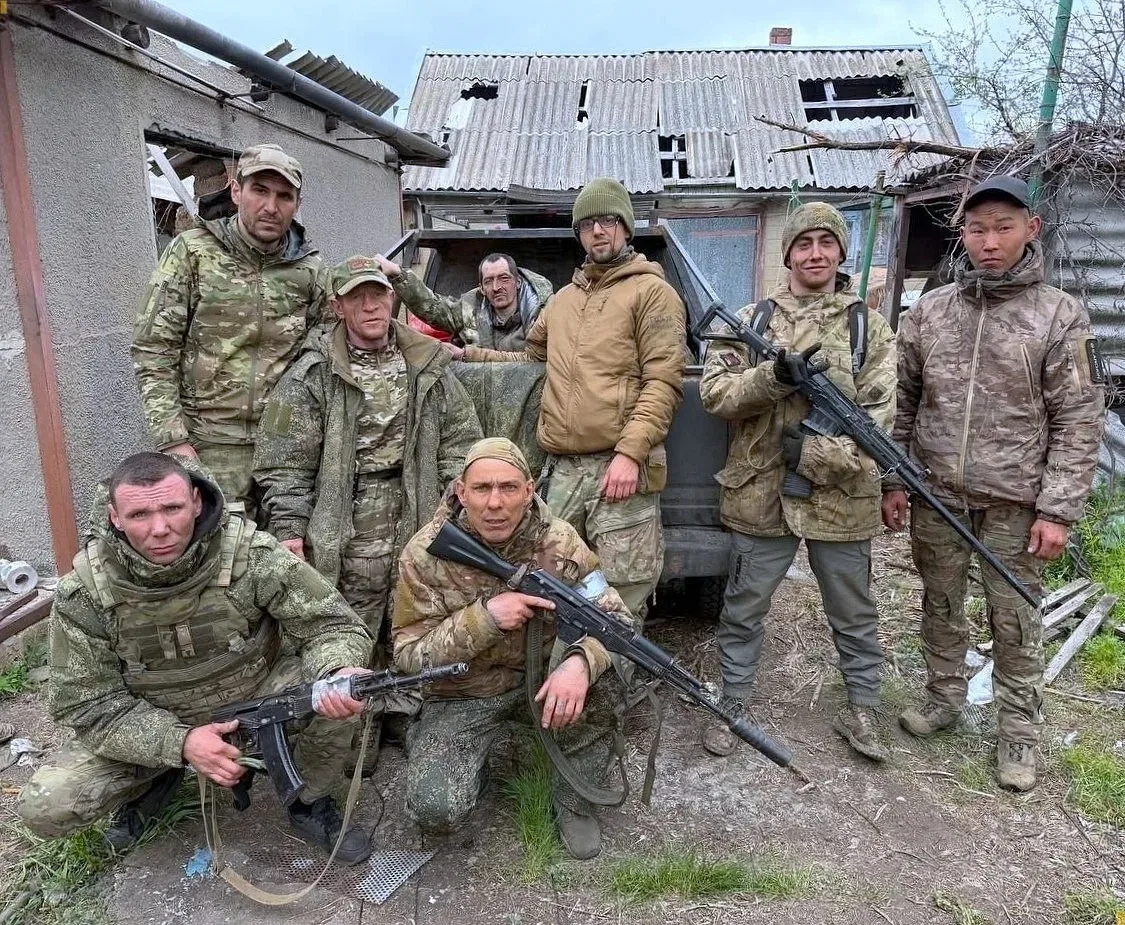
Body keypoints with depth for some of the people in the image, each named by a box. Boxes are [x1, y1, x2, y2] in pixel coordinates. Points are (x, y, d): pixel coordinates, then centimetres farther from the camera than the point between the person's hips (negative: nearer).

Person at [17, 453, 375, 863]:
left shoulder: (252, 553, -25)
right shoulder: (84, 593, -20)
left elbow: (331, 624, -21)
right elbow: (83, 704, -14)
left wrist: (339, 672, -45)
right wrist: (179, 742, -29)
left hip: (256, 700, -1)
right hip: (152, 727, 1)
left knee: (336, 685, -28)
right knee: (43, 808, -17)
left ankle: (311, 803, 1)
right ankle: (154, 780, 16)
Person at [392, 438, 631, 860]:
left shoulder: (558, 541, -16)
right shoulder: (426, 554, -18)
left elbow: (615, 617, -16)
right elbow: (408, 655, -16)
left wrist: (580, 661, -39)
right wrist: (485, 616, -32)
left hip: (539, 677, 2)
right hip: (462, 694, -1)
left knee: (595, 677, -29)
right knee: (436, 809, -22)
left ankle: (574, 802, -3)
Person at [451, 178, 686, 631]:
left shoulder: (651, 291, 3)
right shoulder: (563, 299, 24)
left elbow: (664, 382, -7)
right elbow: (531, 358, 37)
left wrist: (630, 453, -17)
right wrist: (468, 355, 27)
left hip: (619, 468, -6)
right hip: (562, 471, 6)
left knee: (619, 607, -3)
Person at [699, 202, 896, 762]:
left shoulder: (868, 328, 4)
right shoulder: (749, 321, 4)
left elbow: (878, 416, -4)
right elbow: (713, 392, -6)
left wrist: (817, 454, -16)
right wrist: (775, 376, -22)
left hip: (840, 498, 1)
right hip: (760, 496, 0)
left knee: (853, 614, 15)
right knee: (743, 610, 12)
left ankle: (861, 711, 35)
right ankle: (733, 706, 31)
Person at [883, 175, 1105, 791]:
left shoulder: (1060, 317, -4)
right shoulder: (928, 311, 3)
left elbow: (1078, 423, -5)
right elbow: (901, 401, 7)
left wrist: (1057, 510, -10)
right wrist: (893, 480, 3)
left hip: (1014, 503, -2)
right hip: (934, 494, 3)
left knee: (1014, 620, 9)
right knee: (940, 607, 16)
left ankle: (1019, 730, 26)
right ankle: (943, 698, 36)